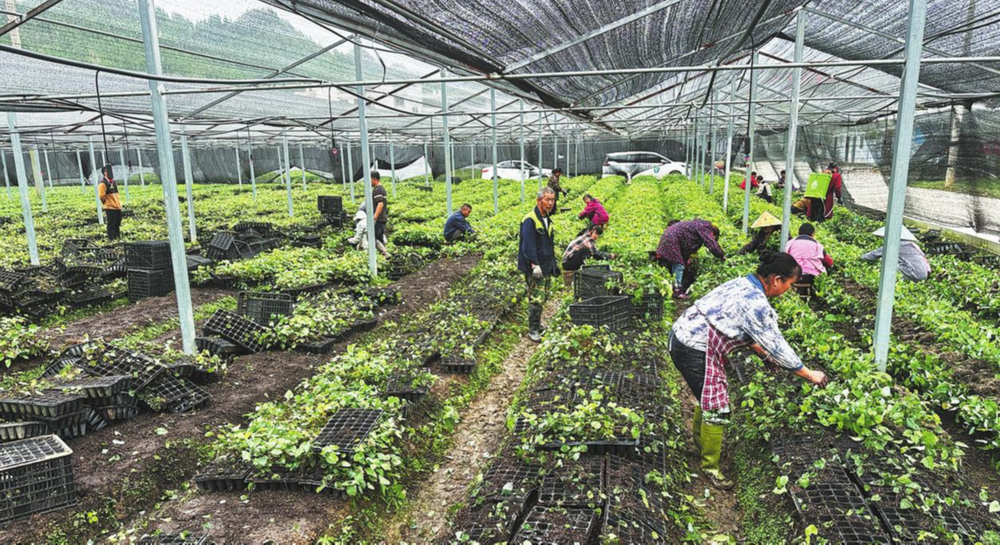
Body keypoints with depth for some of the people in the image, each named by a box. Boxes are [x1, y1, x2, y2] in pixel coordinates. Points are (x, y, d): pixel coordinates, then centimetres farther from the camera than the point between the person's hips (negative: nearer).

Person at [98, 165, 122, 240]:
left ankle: (117, 237, 22)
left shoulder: (114, 182, 15)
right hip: (110, 208, -8)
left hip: (117, 207, 8)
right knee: (111, 224, -5)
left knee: (117, 224, 14)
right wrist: (106, 203, -5)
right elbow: (101, 196, -17)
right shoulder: (102, 184, -12)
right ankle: (111, 239, -1)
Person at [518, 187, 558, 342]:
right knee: (536, 299, -8)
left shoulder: (548, 219, 13)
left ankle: (537, 324, 30)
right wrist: (534, 265, -25)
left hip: (546, 267, 9)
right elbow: (528, 245, -21)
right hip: (535, 268, -9)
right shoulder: (530, 220, -16)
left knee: (543, 297, 16)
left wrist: (554, 264, 21)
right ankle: (533, 330, 1)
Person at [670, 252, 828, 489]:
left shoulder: (742, 284, 8)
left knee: (708, 396, 26)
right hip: (695, 352, -10)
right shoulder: (756, 304, -20)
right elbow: (777, 345, -12)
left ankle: (701, 441, 46)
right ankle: (710, 467, 17)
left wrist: (764, 355, 25)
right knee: (717, 409, 1)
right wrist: (810, 374, -1)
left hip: (682, 336, 10)